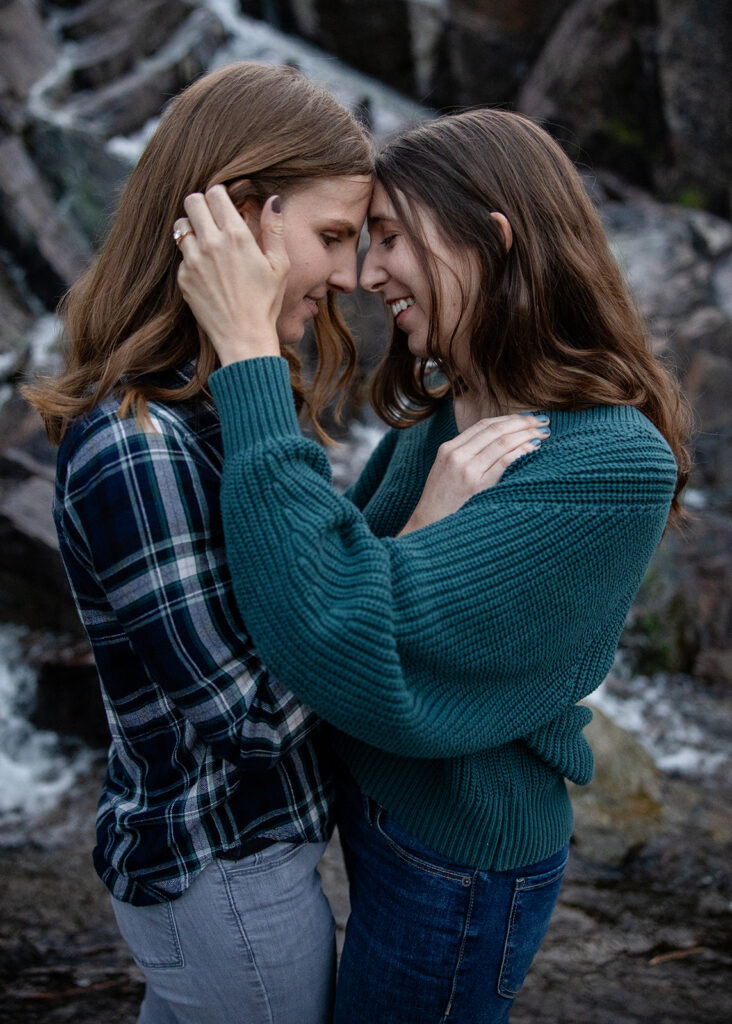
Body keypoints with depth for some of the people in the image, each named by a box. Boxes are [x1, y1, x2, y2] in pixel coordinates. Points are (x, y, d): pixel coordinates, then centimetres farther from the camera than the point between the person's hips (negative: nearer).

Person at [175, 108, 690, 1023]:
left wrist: (250, 353, -34)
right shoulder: (440, 414, -3)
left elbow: (345, 650, -37)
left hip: (458, 868, -7)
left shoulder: (616, 466, -29)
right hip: (380, 805, 7)